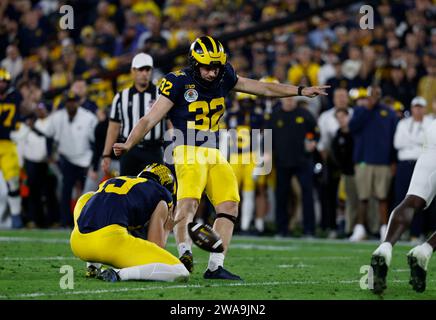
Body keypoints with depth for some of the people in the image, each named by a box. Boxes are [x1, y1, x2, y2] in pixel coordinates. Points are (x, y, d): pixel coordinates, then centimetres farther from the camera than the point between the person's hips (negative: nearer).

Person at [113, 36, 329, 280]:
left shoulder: (224, 79, 6)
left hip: (214, 154, 7)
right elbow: (150, 119, -10)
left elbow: (263, 88, 16)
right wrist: (129, 144, -22)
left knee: (229, 205, -1)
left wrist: (301, 91, 17)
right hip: (189, 152, -7)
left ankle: (215, 267, -1)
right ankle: (185, 254, -43)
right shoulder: (179, 83, -9)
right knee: (188, 202, -27)